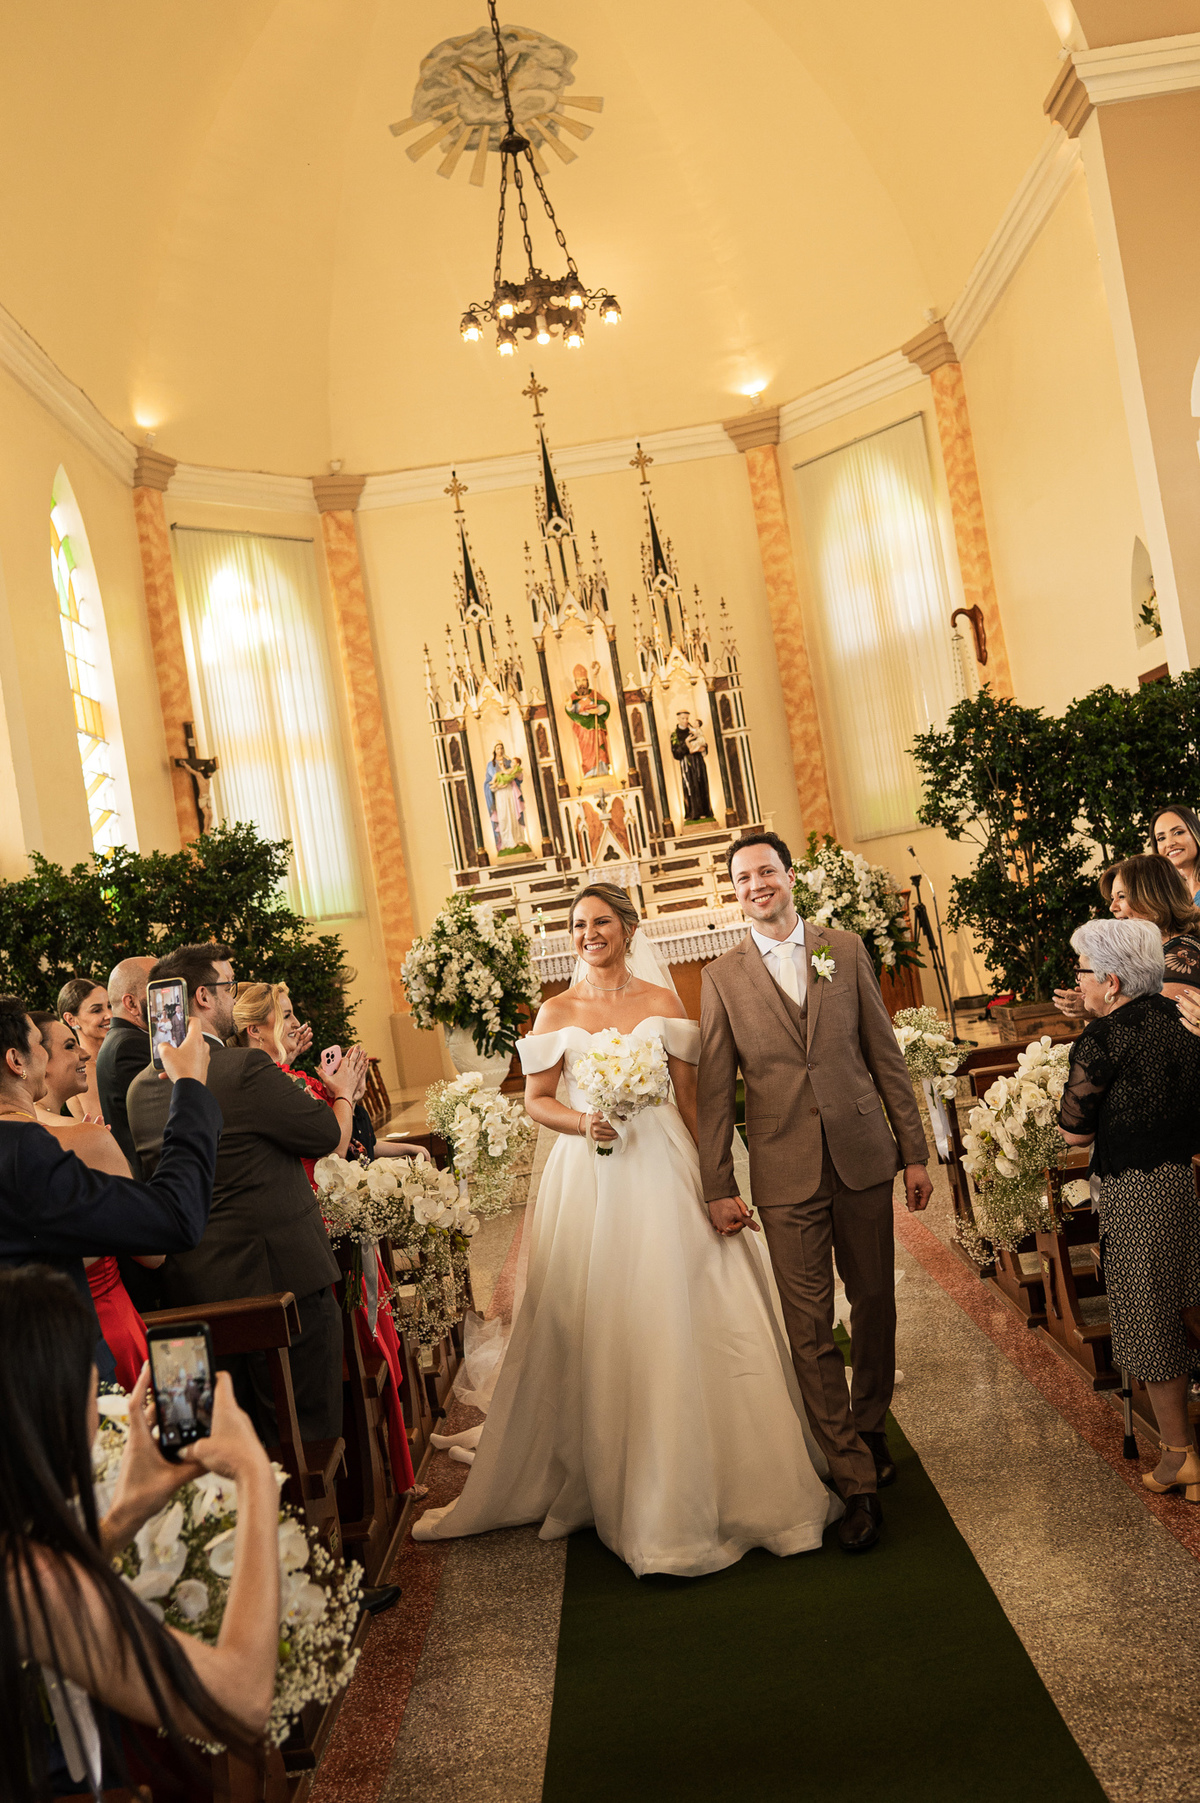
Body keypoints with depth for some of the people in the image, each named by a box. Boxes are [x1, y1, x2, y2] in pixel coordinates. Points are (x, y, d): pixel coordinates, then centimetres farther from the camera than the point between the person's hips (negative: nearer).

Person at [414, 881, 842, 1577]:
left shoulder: (663, 1003, 5)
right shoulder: (557, 1011, 6)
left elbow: (690, 1097, 4)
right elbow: (536, 1099, 6)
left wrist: (711, 1176, -2)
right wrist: (581, 1122, -14)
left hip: (662, 1168, 0)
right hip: (588, 1176, 1)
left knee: (678, 1318, 1)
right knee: (593, 1328, 4)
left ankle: (695, 1487, 18)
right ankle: (610, 1486, 21)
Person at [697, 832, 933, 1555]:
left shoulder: (847, 949, 4)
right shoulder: (722, 977, 1)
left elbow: (886, 1055, 5)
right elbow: (715, 1089, 2)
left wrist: (915, 1151, 4)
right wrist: (718, 1185, -1)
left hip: (863, 1156, 2)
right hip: (787, 1175, -1)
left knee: (875, 1306, 15)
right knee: (810, 1330, 0)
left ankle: (870, 1428, 38)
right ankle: (857, 1480, 11)